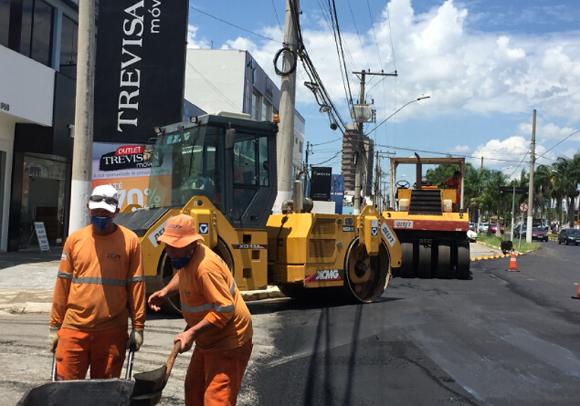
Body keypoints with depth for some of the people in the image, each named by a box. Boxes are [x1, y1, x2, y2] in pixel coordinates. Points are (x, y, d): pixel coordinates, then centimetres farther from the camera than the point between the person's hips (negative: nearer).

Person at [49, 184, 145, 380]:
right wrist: (55, 326, 7)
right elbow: (63, 284, 7)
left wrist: (138, 327, -1)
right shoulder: (75, 239, 3)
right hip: (74, 329, 1)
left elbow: (136, 285, -1)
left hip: (113, 332, -1)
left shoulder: (130, 240, -2)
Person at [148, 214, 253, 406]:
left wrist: (192, 333, -29)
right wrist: (165, 291, 9)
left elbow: (224, 310, -29)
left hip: (228, 342, -10)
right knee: (193, 390, 21)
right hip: (208, 339, 10)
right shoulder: (186, 257, 1)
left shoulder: (205, 267, -29)